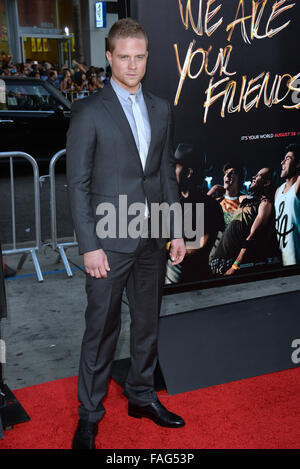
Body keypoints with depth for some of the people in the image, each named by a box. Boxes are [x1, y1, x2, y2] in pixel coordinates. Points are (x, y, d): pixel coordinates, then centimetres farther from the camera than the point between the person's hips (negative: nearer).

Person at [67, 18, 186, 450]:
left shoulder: (161, 109, 10)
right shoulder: (88, 111, -7)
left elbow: (168, 173, 13)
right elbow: (78, 183, -9)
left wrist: (177, 229, 9)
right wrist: (89, 245, -13)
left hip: (153, 238, 5)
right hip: (110, 240, -5)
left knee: (148, 322, 16)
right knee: (102, 328, 4)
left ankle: (141, 396, 34)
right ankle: (89, 413, 20)